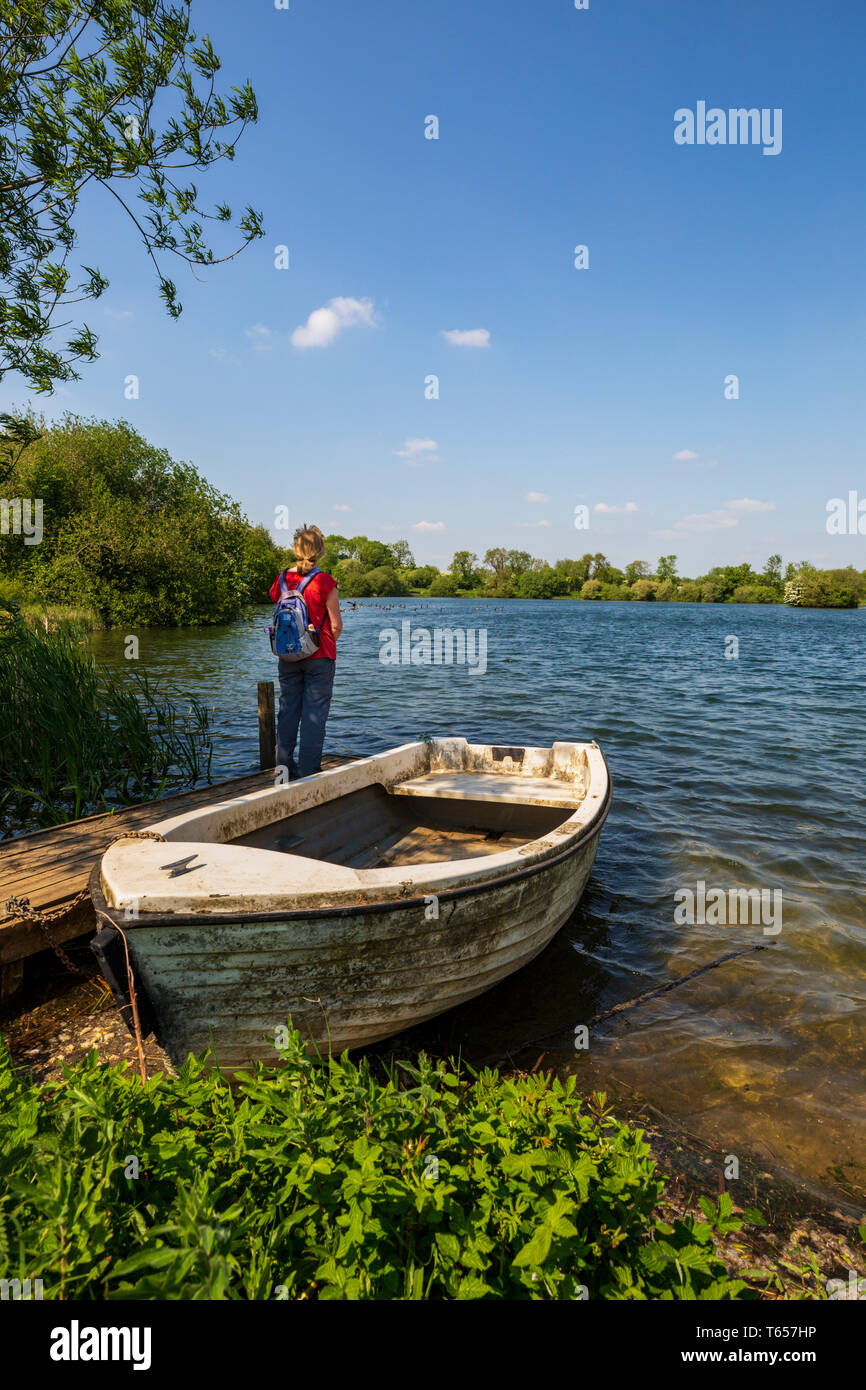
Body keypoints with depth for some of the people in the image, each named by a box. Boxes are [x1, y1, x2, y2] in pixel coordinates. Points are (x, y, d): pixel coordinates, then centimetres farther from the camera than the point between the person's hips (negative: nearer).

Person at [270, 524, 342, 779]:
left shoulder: (281, 580, 1)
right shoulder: (324, 582, -11)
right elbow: (336, 625, -8)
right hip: (319, 657, -4)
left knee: (287, 711, 12)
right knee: (315, 712, 3)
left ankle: (284, 768, 16)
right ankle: (308, 770, 5)